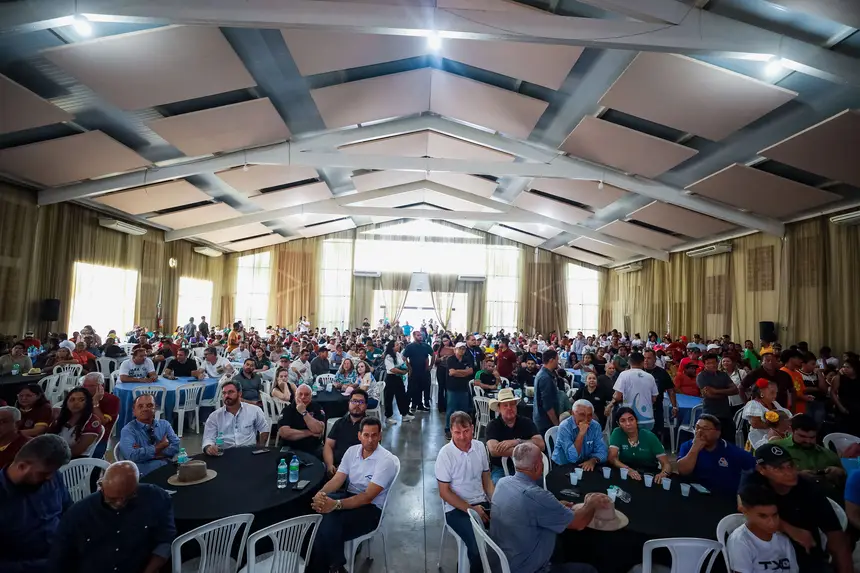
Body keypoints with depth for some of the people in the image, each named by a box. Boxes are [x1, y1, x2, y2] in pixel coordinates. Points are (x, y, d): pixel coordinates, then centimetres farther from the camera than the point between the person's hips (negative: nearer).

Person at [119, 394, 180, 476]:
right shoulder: (128, 430, 4)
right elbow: (132, 455, -12)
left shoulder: (164, 424, 15)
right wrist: (159, 447, -3)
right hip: (146, 475, -3)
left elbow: (177, 446, 2)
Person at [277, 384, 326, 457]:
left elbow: (319, 430, -14)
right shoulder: (287, 410, -1)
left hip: (315, 449, 1)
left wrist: (304, 412, -16)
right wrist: (310, 433, -12)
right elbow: (284, 433, -17)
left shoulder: (317, 408, 1)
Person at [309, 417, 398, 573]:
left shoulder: (387, 460, -19)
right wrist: (321, 493, -24)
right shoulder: (352, 451, 2)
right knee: (318, 508, -25)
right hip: (349, 496, 6)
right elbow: (337, 479, -1)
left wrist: (336, 505, -36)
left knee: (329, 526, -30)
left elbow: (367, 497, -24)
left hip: (371, 508, -6)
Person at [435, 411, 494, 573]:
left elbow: (486, 480, 11)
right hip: (456, 508, -4)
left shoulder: (480, 447, 1)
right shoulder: (445, 453, -13)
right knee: (478, 545, -28)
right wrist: (471, 509, -14)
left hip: (482, 503, 4)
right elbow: (444, 492, -9)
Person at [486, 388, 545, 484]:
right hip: (500, 469, -2)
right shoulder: (493, 425, -4)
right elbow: (494, 450, -20)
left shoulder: (527, 422, 4)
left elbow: (541, 445, -9)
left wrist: (516, 442, -21)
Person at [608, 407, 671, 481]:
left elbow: (666, 463, -12)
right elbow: (612, 458, -17)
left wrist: (663, 474, -33)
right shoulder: (617, 433, -10)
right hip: (626, 475, -1)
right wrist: (628, 470, -33)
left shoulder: (649, 436, -9)